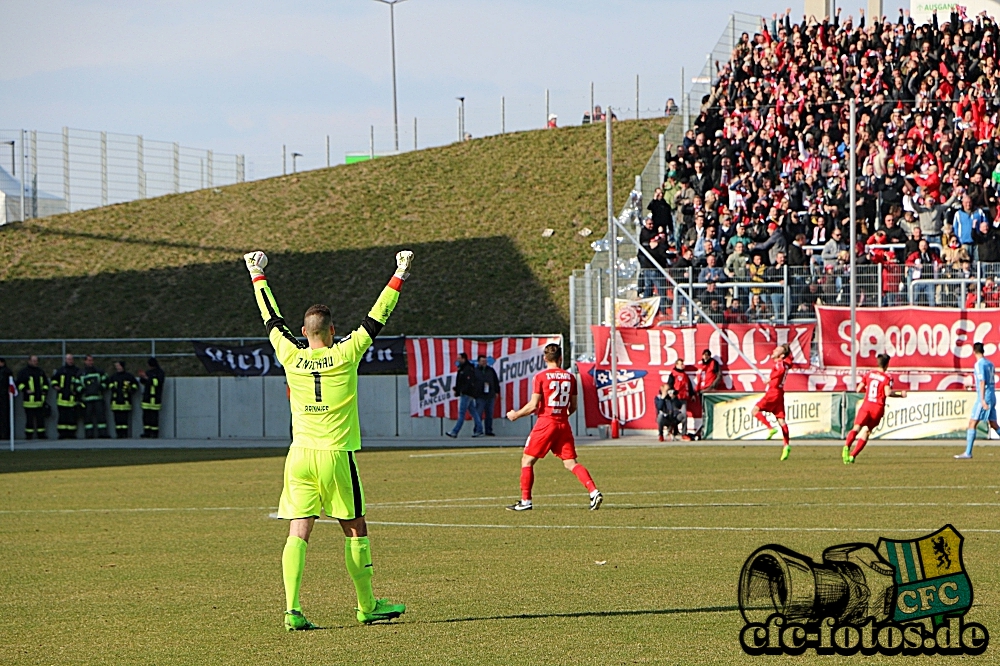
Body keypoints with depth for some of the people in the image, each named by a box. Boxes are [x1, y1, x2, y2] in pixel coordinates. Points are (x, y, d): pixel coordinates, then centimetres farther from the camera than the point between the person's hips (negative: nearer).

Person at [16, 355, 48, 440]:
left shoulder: (40, 371, 15)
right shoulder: (24, 371, -1)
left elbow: (45, 382, 24)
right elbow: (19, 382, -4)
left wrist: (45, 390, 10)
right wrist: (25, 390, -14)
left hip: (39, 398, 5)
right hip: (29, 400, -5)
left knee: (40, 417, 6)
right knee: (29, 418, -4)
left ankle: (41, 434, 10)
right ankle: (29, 434, 1)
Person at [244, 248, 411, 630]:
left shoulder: (291, 357, 2)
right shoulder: (346, 355, -5)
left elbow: (272, 319, 15)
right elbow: (376, 319, 3)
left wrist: (257, 276, 28)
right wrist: (399, 276, 12)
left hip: (299, 455, 2)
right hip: (336, 455, -2)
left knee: (298, 533, -3)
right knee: (355, 530, 10)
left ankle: (292, 610, -15)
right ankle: (367, 606, 17)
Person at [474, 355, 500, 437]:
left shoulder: (491, 370, 11)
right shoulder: (475, 371, 0)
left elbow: (496, 381, 18)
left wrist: (496, 392, 13)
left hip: (490, 396, 4)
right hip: (480, 396, -4)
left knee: (489, 415, 6)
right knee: (478, 415, -6)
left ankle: (489, 431, 11)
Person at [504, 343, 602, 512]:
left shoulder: (541, 377, -7)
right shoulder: (570, 377, 7)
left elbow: (533, 405, -10)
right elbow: (573, 406, 12)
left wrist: (516, 414, 6)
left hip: (545, 422, -4)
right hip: (563, 424, 4)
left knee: (527, 460, 7)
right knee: (570, 463, 6)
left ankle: (525, 501, 6)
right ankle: (594, 491, -11)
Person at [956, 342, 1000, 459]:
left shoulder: (979, 364, -10)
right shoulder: (990, 363, 14)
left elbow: (982, 382, -17)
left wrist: (983, 400, -21)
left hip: (984, 397, -8)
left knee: (972, 423, -6)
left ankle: (968, 453, -8)